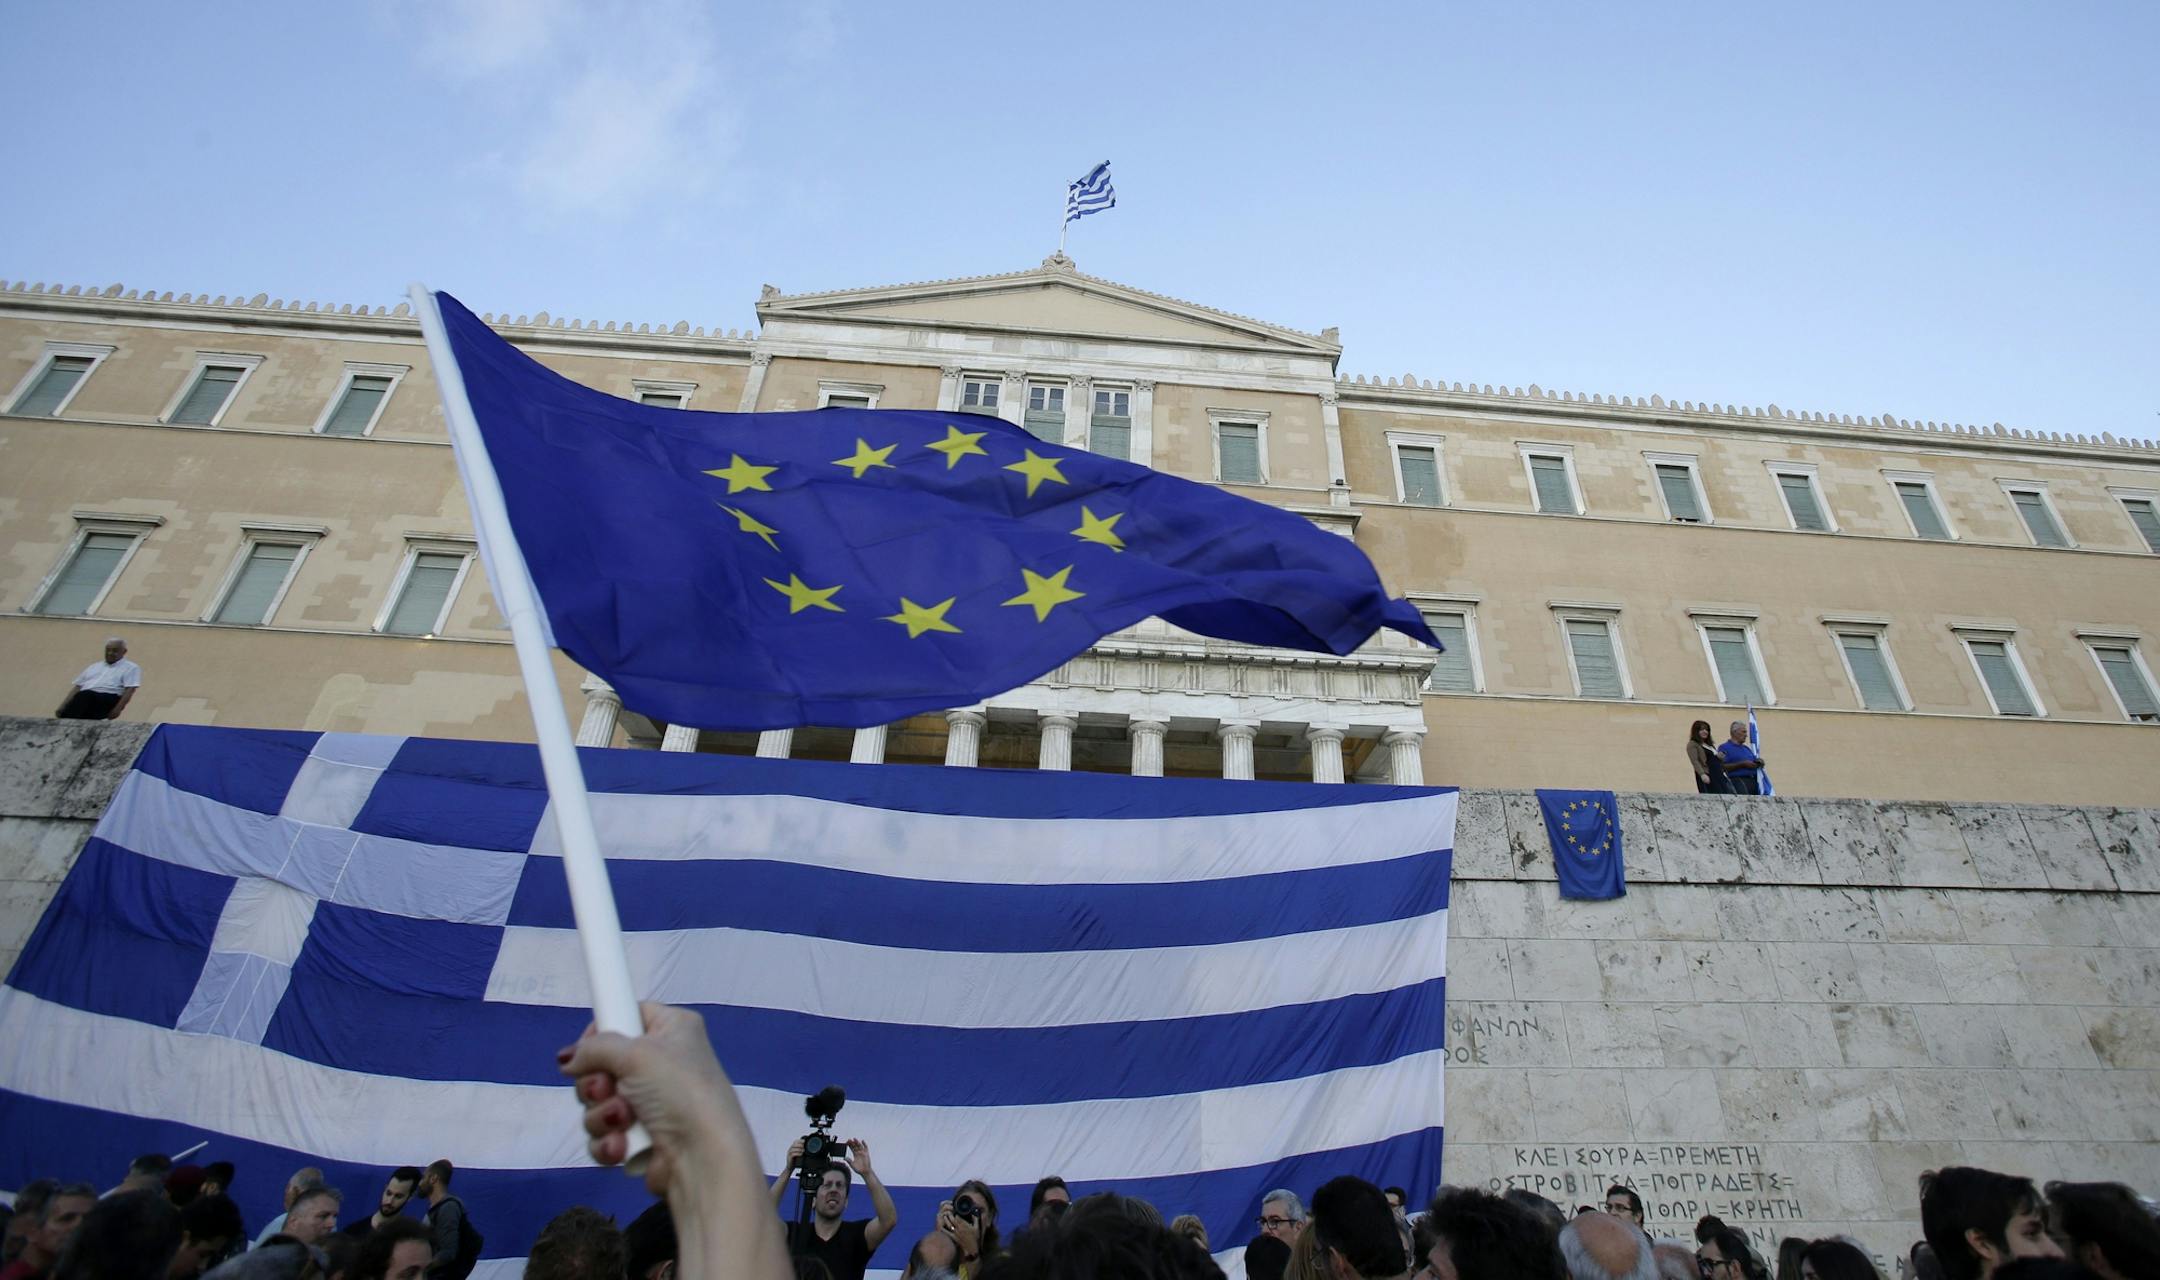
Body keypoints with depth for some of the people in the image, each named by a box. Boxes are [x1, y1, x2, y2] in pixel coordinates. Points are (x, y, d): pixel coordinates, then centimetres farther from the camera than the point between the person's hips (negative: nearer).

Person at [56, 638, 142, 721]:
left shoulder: (130, 668, 11)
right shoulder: (94, 666, 29)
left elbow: (129, 690, -3)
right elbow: (77, 686, 24)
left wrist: (117, 709, -18)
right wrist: (63, 706, 9)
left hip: (108, 699, -6)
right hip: (85, 697, 6)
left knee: (85, 696, -38)